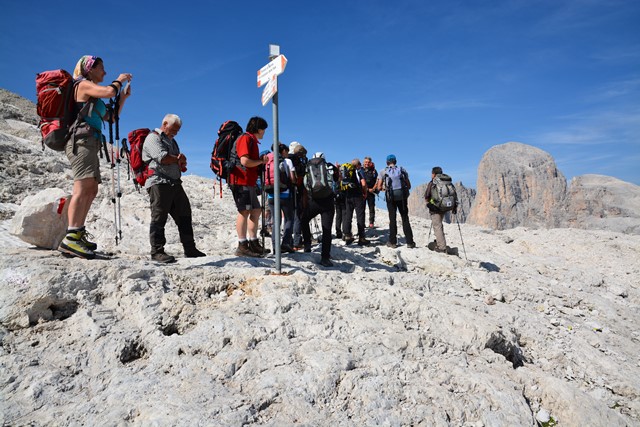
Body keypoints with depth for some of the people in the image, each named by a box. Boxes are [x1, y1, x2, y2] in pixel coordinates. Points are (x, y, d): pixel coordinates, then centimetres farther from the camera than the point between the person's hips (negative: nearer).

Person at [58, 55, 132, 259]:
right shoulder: (83, 84, 2)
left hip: (90, 143, 10)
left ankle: (79, 233, 6)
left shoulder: (93, 95, 27)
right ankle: (71, 238, -27)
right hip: (82, 140, -10)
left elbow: (110, 117, 29)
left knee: (91, 190, 6)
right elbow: (109, 91, -16)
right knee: (83, 187, -21)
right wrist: (119, 80, 4)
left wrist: (123, 97, 21)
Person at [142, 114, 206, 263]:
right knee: (159, 217, -6)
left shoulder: (172, 141, 27)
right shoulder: (153, 138, -1)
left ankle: (190, 249, 15)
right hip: (159, 183, -9)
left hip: (175, 183, 9)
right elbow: (163, 158, -17)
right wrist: (178, 159, 1)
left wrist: (181, 162, -4)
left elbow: (182, 164, 21)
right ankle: (157, 251, 0)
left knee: (184, 215, 8)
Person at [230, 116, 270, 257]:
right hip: (241, 180, -11)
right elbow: (245, 161, -20)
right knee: (245, 211, -10)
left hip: (249, 182, 11)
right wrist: (261, 161, -7)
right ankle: (242, 247, -7)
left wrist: (261, 159, 9)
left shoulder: (252, 141, 22)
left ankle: (253, 244, 18)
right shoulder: (245, 138, -9)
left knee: (256, 211, 12)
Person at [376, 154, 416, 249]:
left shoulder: (383, 172, 0)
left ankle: (393, 242, 11)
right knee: (405, 219, 8)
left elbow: (379, 187, -4)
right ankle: (410, 242, 9)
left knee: (392, 219, 8)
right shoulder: (402, 170, 5)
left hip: (390, 197, -1)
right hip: (402, 197, 1)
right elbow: (409, 186, 6)